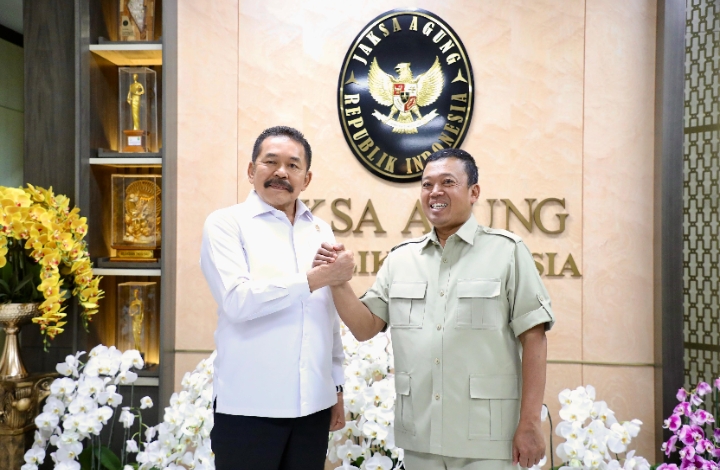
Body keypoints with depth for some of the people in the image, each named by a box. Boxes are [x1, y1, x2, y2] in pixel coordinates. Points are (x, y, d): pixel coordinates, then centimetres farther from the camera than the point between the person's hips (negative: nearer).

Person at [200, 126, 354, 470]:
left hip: (313, 404, 4)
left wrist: (337, 387, 13)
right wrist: (315, 278, -16)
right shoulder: (227, 223, -3)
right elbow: (237, 300, -17)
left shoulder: (321, 231, 12)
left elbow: (331, 319, 13)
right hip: (249, 406, -4)